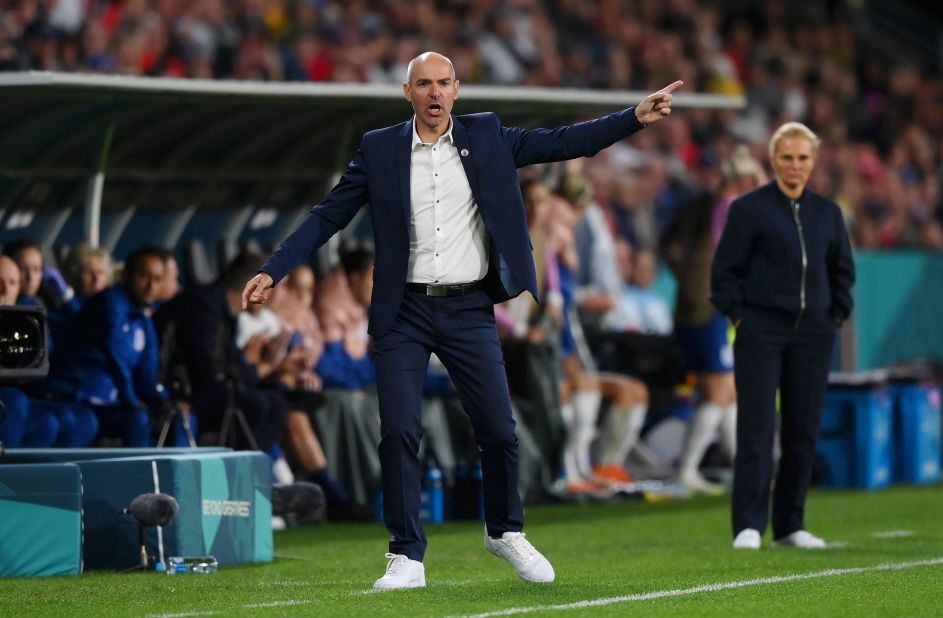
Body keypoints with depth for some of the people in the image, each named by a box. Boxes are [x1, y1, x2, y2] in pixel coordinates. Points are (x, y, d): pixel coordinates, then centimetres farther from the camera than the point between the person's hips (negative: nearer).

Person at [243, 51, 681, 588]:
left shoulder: (485, 137, 4)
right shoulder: (380, 150, 2)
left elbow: (564, 143, 2)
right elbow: (328, 216, 4)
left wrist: (637, 117, -7)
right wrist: (274, 271, -3)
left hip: (469, 310, 1)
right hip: (404, 312, -1)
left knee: (499, 431, 2)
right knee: (399, 432, -8)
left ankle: (505, 532, 27)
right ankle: (407, 557, 1)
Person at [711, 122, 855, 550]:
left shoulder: (827, 213, 10)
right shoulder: (749, 208, -3)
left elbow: (843, 269, 20)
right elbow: (725, 269, -2)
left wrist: (837, 315, 10)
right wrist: (737, 315, -7)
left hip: (812, 334, 4)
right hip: (761, 332, -4)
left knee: (804, 430, 5)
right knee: (757, 427, -9)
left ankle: (790, 524, 13)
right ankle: (749, 526, -9)